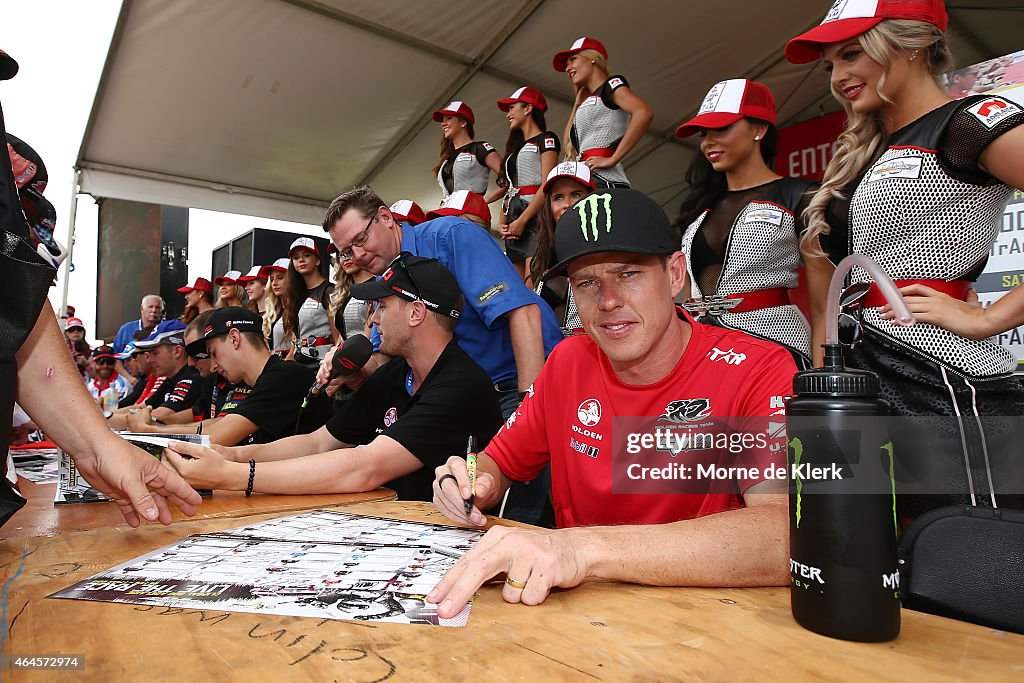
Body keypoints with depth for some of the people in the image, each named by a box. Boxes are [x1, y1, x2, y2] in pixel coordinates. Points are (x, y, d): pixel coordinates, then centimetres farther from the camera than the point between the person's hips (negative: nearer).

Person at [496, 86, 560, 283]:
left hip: (535, 215, -7)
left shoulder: (546, 139, 5)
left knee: (532, 285, -20)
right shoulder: (516, 148, 28)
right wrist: (503, 223, 4)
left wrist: (522, 220, -16)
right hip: (514, 220, 7)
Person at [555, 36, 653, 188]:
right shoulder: (586, 103, 30)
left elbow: (644, 113, -11)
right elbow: (568, 145, 27)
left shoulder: (612, 85, 8)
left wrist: (612, 159, -15)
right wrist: (577, 105, 28)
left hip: (602, 179, -8)